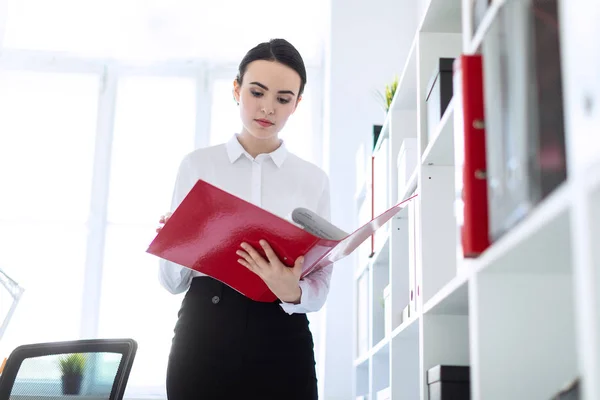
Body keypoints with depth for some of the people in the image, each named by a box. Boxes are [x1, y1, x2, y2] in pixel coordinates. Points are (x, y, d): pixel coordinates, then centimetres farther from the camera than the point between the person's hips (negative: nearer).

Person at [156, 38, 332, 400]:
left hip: (281, 341, 1)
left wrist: (294, 293, -19)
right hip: (203, 336, 0)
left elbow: (321, 286, 3)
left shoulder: (314, 180, 6)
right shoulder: (197, 165, 4)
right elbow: (172, 282, 3)